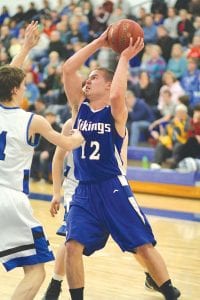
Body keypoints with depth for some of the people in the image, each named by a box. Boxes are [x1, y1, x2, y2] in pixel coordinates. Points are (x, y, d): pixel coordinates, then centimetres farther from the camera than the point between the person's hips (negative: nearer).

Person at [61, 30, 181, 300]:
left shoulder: (116, 112, -4)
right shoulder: (80, 106, 8)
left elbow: (117, 95, -29)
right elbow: (68, 69, -2)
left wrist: (124, 58, -18)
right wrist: (100, 42, -2)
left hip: (113, 188, -4)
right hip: (84, 191, 4)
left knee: (143, 247, -1)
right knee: (73, 246, -12)